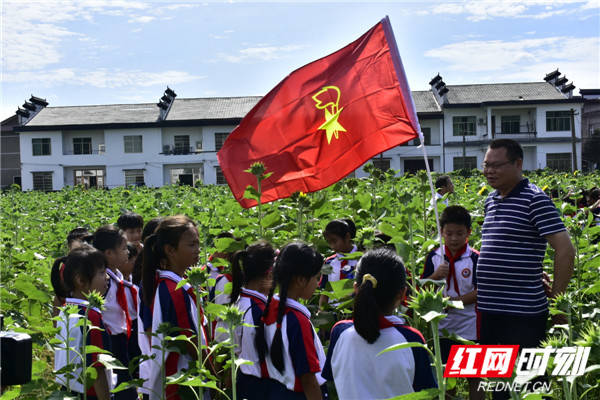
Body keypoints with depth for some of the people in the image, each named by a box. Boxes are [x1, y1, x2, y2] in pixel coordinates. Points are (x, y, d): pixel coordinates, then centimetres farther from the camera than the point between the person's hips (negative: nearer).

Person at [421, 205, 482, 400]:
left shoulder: (475, 258, -9)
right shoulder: (434, 257, 2)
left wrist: (457, 300, -21)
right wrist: (436, 276, -15)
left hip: (469, 325, -3)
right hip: (442, 324, 4)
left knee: (474, 375, 6)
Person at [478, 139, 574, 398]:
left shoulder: (534, 199, -12)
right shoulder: (491, 201, 12)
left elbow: (565, 251, -17)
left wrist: (555, 300, -13)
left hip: (523, 315, -8)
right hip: (488, 311, 8)